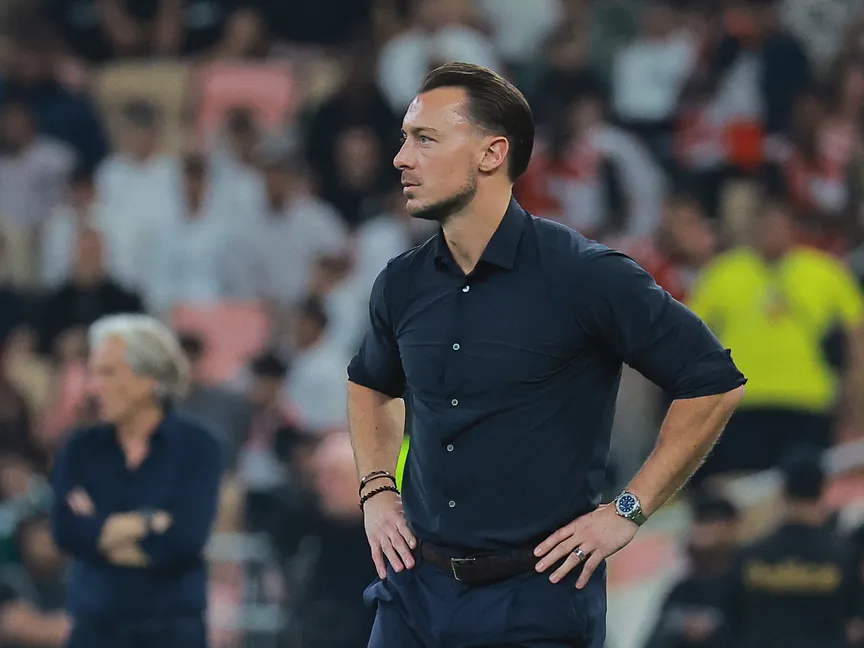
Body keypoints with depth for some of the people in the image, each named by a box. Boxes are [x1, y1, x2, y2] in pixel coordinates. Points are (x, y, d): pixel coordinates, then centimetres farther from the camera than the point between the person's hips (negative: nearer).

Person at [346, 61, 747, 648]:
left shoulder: (585, 276, -12)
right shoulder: (402, 284, 5)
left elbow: (713, 385, -10)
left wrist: (628, 512, -10)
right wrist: (376, 492, 12)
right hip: (416, 593, 5)